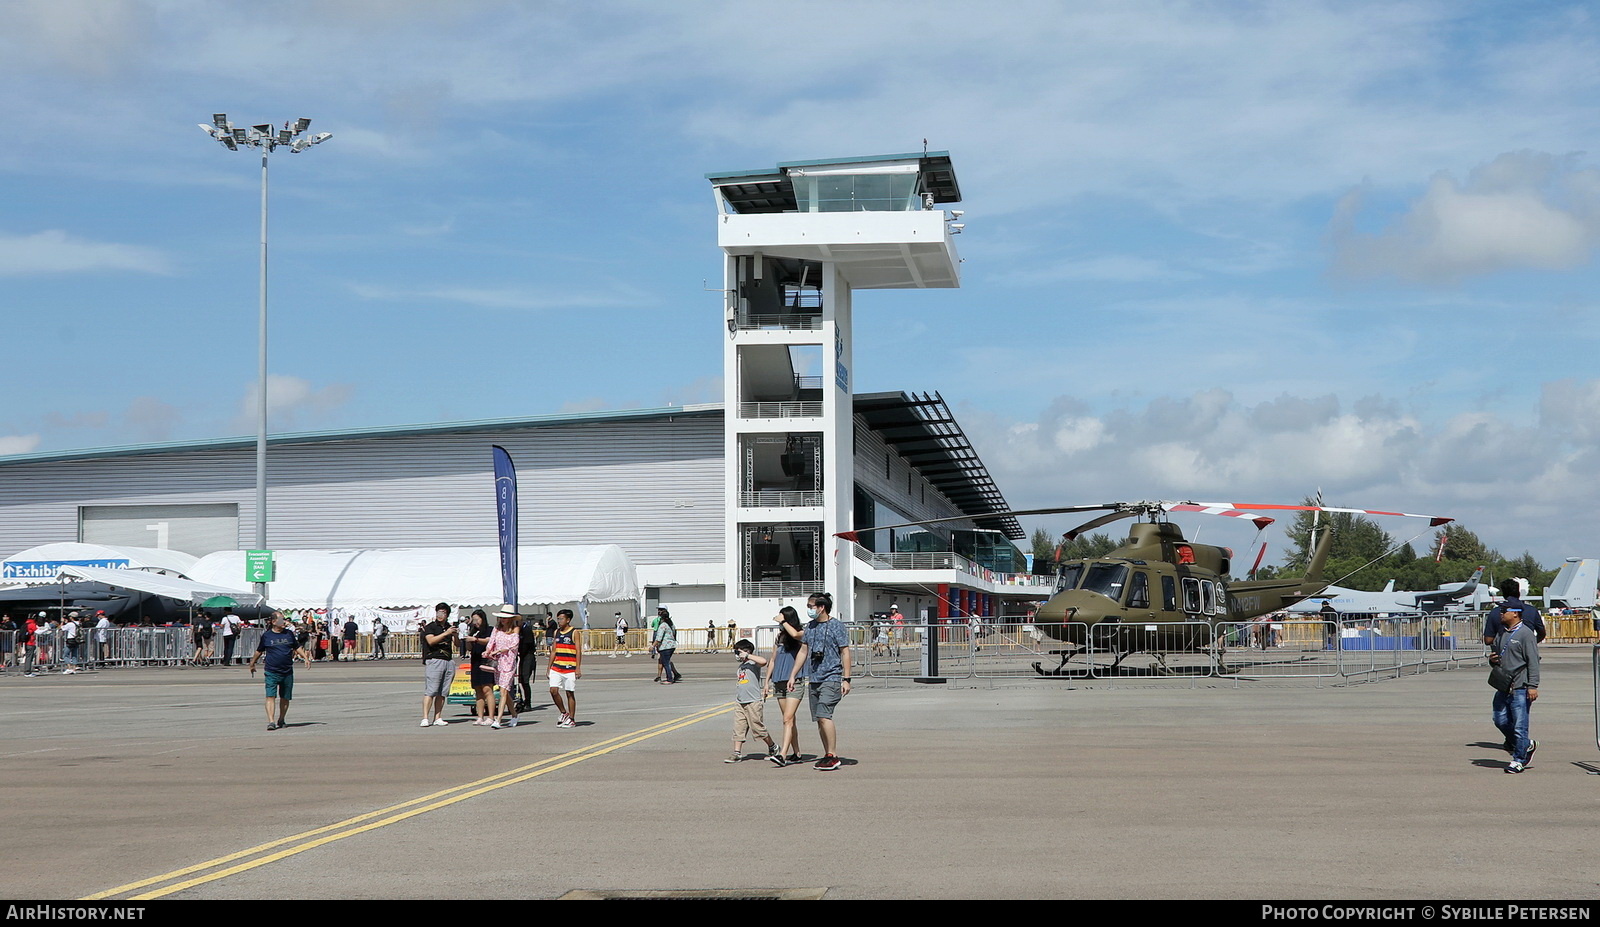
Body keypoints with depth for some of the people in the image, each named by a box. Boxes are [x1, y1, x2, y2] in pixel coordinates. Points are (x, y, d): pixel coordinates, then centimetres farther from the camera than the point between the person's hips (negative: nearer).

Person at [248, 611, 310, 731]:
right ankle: (271, 721, -20)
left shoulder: (289, 634, 9)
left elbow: (297, 647, 19)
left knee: (285, 698, 9)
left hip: (287, 672, 3)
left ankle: (281, 720, 24)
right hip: (271, 672, -3)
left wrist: (306, 658, 8)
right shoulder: (266, 635, 2)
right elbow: (259, 651, 15)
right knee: (270, 696, -14)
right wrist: (252, 664, 22)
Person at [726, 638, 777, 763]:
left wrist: (747, 656, -26)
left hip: (753, 701, -8)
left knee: (758, 727, 0)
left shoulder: (753, 663, -8)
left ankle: (773, 747, 18)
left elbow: (763, 661, -31)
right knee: (738, 728, 0)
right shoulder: (741, 666, 19)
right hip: (740, 702, 8)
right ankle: (737, 753, 0)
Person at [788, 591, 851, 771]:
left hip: (831, 679, -7)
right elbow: (803, 651, 21)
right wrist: (792, 675, 18)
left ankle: (832, 755, -12)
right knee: (819, 719, 6)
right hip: (813, 679, 7)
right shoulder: (810, 627, 14)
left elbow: (845, 653, -6)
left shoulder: (837, 626, -5)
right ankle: (830, 756, 13)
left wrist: (846, 679, -11)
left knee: (824, 716, -18)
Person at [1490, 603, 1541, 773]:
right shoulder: (1501, 633, 15)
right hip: (1503, 687, 8)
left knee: (1519, 725, -3)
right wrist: (1492, 659, 5)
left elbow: (1533, 661, -12)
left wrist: (1532, 686, -18)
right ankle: (1526, 746, 27)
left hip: (1520, 688, -8)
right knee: (1501, 721, 8)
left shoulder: (1526, 634, -9)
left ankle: (1519, 759, 6)